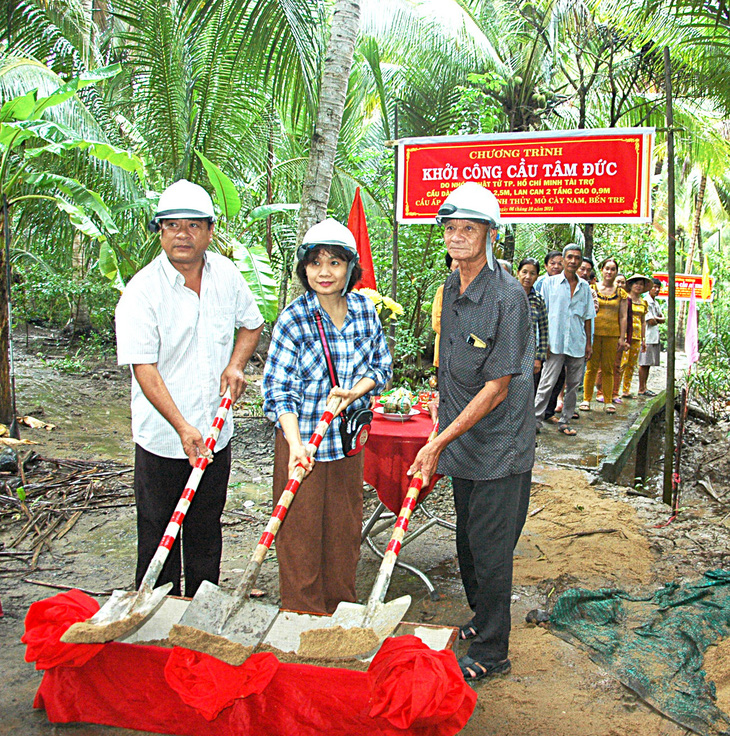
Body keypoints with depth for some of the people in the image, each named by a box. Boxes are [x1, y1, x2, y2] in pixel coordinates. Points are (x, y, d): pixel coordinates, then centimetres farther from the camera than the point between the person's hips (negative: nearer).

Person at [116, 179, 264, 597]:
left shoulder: (226, 274, 1)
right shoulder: (141, 291, -14)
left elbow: (251, 324, 18)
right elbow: (144, 368, -18)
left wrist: (235, 365, -1)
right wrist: (182, 427, -26)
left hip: (216, 431, 4)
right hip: (163, 437, -4)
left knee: (207, 531, 17)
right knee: (158, 534, 7)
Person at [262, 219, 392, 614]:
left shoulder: (365, 309, 0)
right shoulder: (294, 318, -13)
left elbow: (381, 365, 9)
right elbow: (278, 388, -15)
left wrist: (354, 392, -12)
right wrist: (295, 443, -27)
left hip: (348, 437, 4)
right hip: (301, 438, -4)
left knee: (345, 529, 16)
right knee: (301, 533, 4)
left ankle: (341, 610, 34)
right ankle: (302, 614, 22)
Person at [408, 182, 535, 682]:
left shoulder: (508, 295, -20)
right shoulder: (451, 288, 5)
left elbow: (497, 388, -20)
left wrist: (438, 442, -21)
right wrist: (440, 441, 15)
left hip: (499, 445, -7)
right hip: (462, 443, 7)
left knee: (490, 549, 2)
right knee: (468, 542, 19)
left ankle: (491, 652, 19)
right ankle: (482, 618, 40)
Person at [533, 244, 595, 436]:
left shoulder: (585, 286, 13)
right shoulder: (550, 283, 3)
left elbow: (587, 317, 17)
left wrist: (588, 343, 13)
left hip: (577, 344, 4)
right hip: (555, 342, -4)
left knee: (573, 384, 7)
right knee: (547, 383, -8)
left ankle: (565, 422, 16)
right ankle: (536, 419, -1)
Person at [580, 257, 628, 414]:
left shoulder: (621, 293, 10)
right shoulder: (592, 289, 5)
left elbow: (623, 317, 8)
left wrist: (622, 337, 1)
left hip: (612, 334, 1)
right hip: (594, 332, -1)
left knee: (608, 369, 4)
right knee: (591, 367, -2)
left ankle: (608, 401, 10)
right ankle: (586, 399, 6)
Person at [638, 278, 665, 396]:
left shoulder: (655, 303, 18)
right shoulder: (646, 302, -11)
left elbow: (663, 319, 14)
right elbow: (651, 321, -16)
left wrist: (655, 319, -6)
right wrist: (658, 321, 4)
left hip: (655, 337, 9)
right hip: (647, 337, -9)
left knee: (648, 364, 10)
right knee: (644, 364, -6)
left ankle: (644, 387, 15)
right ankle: (641, 389, -3)